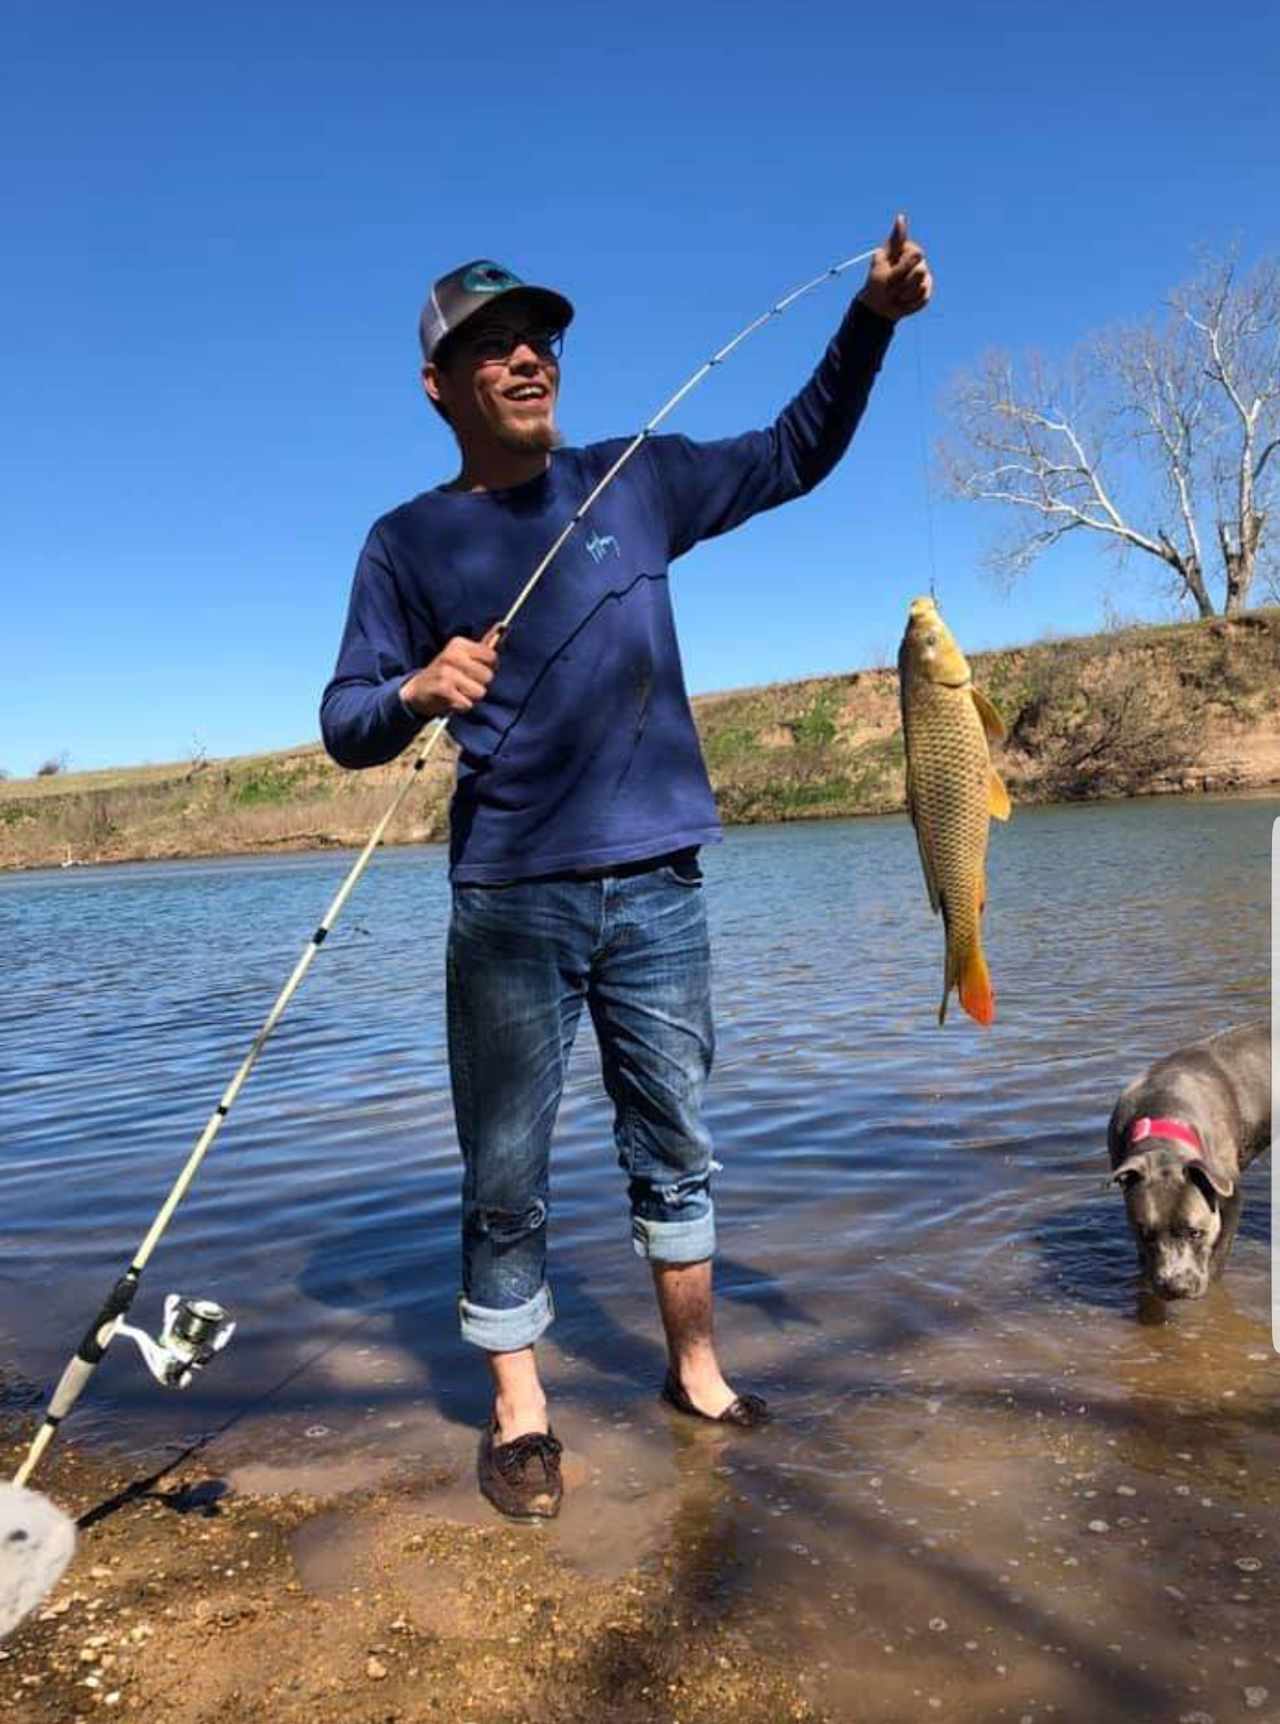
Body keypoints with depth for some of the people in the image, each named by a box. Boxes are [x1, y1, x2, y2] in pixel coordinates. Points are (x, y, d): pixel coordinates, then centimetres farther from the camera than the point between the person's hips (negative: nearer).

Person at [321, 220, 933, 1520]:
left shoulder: (636, 481, 9)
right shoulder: (410, 542, 2)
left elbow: (793, 455, 16)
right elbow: (345, 726, 0)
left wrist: (871, 318, 3)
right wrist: (418, 692, -22)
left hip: (657, 884, 3)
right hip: (510, 900, -2)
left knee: (675, 1145, 14)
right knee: (506, 1176, 3)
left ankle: (696, 1372, 32)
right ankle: (519, 1416, 22)